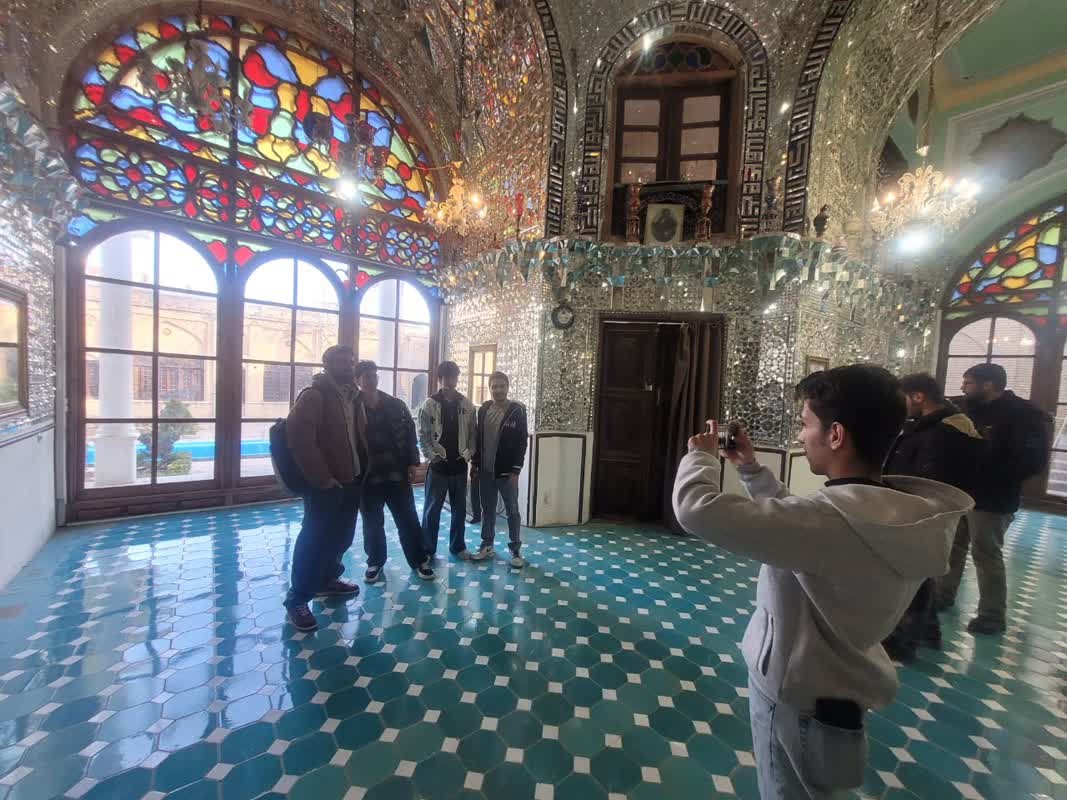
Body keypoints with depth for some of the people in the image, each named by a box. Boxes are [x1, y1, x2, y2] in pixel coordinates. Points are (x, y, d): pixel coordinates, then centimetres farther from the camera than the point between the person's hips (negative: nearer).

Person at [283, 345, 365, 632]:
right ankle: (297, 599, 18)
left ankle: (327, 580, 39)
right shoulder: (314, 395, -13)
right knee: (315, 539, 2)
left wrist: (360, 471, 8)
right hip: (325, 484, -8)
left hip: (350, 480, 8)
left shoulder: (351, 396, 12)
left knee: (342, 536, 18)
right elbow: (299, 437, -22)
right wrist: (322, 478, -21)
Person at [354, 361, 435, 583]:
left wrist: (412, 463, -2)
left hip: (397, 472, 1)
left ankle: (419, 560, 22)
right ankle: (374, 562, 33)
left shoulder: (396, 405, 2)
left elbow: (409, 433, 4)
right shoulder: (352, 408, -3)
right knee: (372, 523, 13)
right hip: (368, 475, -1)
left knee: (409, 520, 7)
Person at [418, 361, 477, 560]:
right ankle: (427, 549, 22)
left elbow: (472, 433, 6)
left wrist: (468, 454, -5)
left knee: (460, 509, 13)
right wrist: (433, 457, -12)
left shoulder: (467, 405, 3)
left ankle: (458, 546, 28)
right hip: (438, 466, -2)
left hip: (460, 465, 3)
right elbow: (423, 436, -5)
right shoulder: (430, 404, -5)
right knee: (432, 510, 7)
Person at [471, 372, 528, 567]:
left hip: (507, 472, -4)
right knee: (487, 510, 15)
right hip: (485, 471, 4)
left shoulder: (517, 410, -8)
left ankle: (515, 549, 21)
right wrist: (474, 464, 8)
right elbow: (478, 438, 11)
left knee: (512, 511, 8)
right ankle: (487, 545, 30)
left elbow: (522, 442, -9)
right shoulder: (483, 409, 5)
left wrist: (516, 470, -14)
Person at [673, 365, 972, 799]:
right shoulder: (897, 509, -5)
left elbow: (698, 509, -38)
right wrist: (751, 468, 4)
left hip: (801, 706, -8)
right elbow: (795, 520, 10)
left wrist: (701, 455, -19)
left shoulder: (837, 518, -36)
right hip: (829, 691, 8)